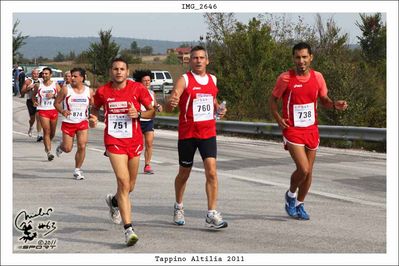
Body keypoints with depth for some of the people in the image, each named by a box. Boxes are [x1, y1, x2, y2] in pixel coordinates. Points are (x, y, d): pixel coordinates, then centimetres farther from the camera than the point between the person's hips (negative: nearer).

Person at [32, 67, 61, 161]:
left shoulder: (55, 85, 2)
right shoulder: (38, 85, 4)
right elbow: (33, 95, 17)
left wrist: (53, 95, -16)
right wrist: (34, 101, -3)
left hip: (54, 110, 1)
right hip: (43, 111, -1)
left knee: (52, 132, 12)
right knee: (46, 131, -11)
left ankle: (46, 146, 40)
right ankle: (49, 152, -14)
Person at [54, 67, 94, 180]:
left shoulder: (89, 91, -2)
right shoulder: (66, 89, -9)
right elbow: (56, 103, -3)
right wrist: (62, 111, -22)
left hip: (82, 122, 1)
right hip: (68, 123, -1)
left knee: (82, 146, -10)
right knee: (67, 149, 5)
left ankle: (77, 170, 8)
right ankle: (61, 146, 43)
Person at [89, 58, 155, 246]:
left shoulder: (137, 88, -3)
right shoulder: (102, 91, -1)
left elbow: (152, 111, 3)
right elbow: (95, 108, 19)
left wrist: (138, 114, -16)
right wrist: (93, 118, -2)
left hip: (134, 140, 2)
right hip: (114, 141, -2)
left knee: (129, 186, 14)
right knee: (123, 182, -17)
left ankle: (114, 201, 50)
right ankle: (128, 229, -17)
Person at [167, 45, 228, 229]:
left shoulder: (212, 79, 8)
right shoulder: (184, 80, -7)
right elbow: (170, 105, -19)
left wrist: (219, 109, 5)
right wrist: (171, 103, -42)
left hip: (208, 133, 3)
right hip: (187, 133, -3)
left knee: (211, 171, -12)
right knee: (184, 173, 12)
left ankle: (212, 214, -9)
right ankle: (179, 207, 35)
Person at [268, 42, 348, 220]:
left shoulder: (317, 77, 1)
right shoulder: (285, 78, -10)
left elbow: (324, 100, 12)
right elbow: (272, 100, 1)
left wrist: (335, 105, -10)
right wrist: (278, 119, -14)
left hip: (311, 130, 4)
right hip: (292, 130, -4)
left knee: (308, 171, 10)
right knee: (303, 169, -16)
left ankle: (299, 205, 29)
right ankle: (290, 195, 14)